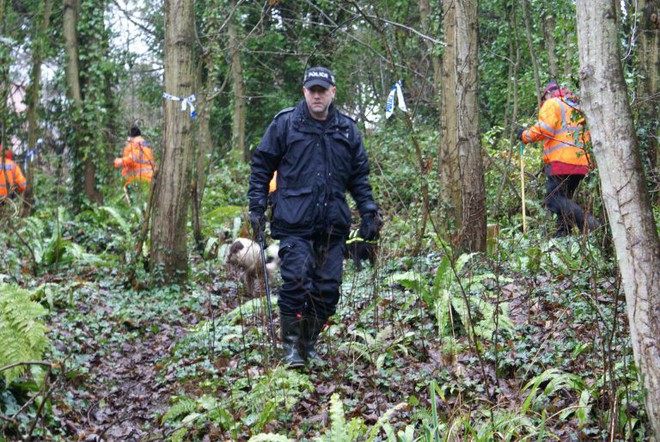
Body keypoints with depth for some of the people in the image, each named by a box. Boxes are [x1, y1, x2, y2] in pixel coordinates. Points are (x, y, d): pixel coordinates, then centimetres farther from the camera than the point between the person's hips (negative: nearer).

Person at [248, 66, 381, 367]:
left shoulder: (347, 129, 13)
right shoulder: (285, 123, 3)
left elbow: (359, 175, 19)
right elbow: (262, 166, 6)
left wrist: (369, 211, 9)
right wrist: (257, 209, -1)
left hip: (333, 225, 4)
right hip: (294, 221, -3)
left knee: (327, 288, 3)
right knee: (296, 281, -13)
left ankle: (310, 343, 20)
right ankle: (291, 345, 2)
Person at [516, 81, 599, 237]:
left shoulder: (552, 103, 3)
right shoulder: (577, 108, 28)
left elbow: (544, 129, -10)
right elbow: (587, 136, 27)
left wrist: (525, 135, 2)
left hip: (561, 160, -8)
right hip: (581, 163, 8)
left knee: (554, 199, -11)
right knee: (564, 199, 14)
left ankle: (586, 223, -26)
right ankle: (563, 233, 6)